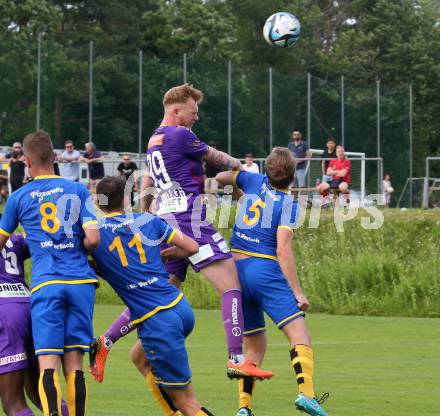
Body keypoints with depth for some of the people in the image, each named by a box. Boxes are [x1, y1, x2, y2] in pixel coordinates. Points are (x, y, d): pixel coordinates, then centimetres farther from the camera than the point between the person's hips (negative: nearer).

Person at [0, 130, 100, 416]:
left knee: (48, 363, -8)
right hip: (81, 280, 2)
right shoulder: (78, 191, 7)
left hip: (46, 284, -2)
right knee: (74, 363, 5)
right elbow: (93, 239, -1)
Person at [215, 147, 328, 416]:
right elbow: (283, 250, -13)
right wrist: (297, 292, -12)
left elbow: (221, 177, 28)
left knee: (255, 345, 15)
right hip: (265, 270, -6)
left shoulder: (255, 182, 9)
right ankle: (306, 393, -33)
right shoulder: (288, 204, -4)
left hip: (236, 270, 6)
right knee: (300, 335, -12)